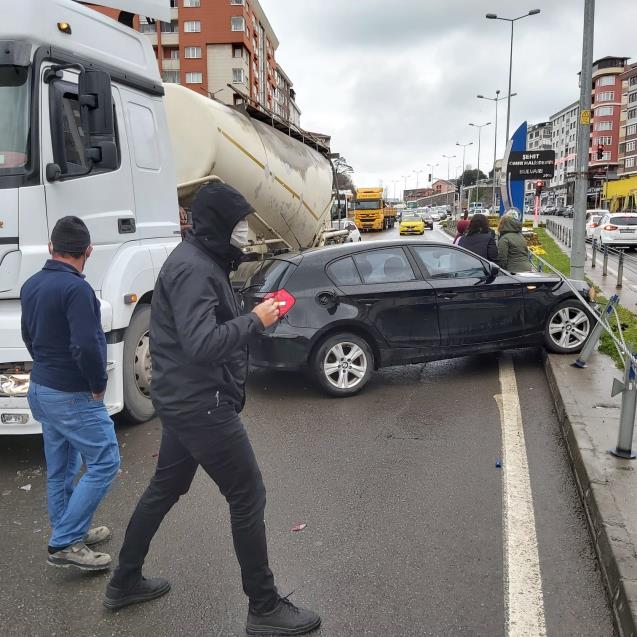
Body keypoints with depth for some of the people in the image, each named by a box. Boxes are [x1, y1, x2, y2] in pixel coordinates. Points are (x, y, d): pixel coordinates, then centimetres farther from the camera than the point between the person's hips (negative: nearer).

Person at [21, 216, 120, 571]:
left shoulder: (31, 286, 6)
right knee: (105, 464, -1)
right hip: (73, 396, -9)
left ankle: (71, 533, 30)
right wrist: (98, 385, -14)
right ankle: (64, 543, 1)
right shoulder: (76, 288, -22)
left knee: (61, 468, 18)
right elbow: (86, 347, -29)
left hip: (41, 389, 9)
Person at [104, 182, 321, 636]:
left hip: (185, 401, 11)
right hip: (202, 405, -11)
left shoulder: (201, 261, 13)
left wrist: (252, 314, 5)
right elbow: (201, 344, -30)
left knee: (165, 488, 22)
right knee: (248, 497, -1)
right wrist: (255, 320, -21)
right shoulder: (193, 268, -20)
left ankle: (125, 583, 38)